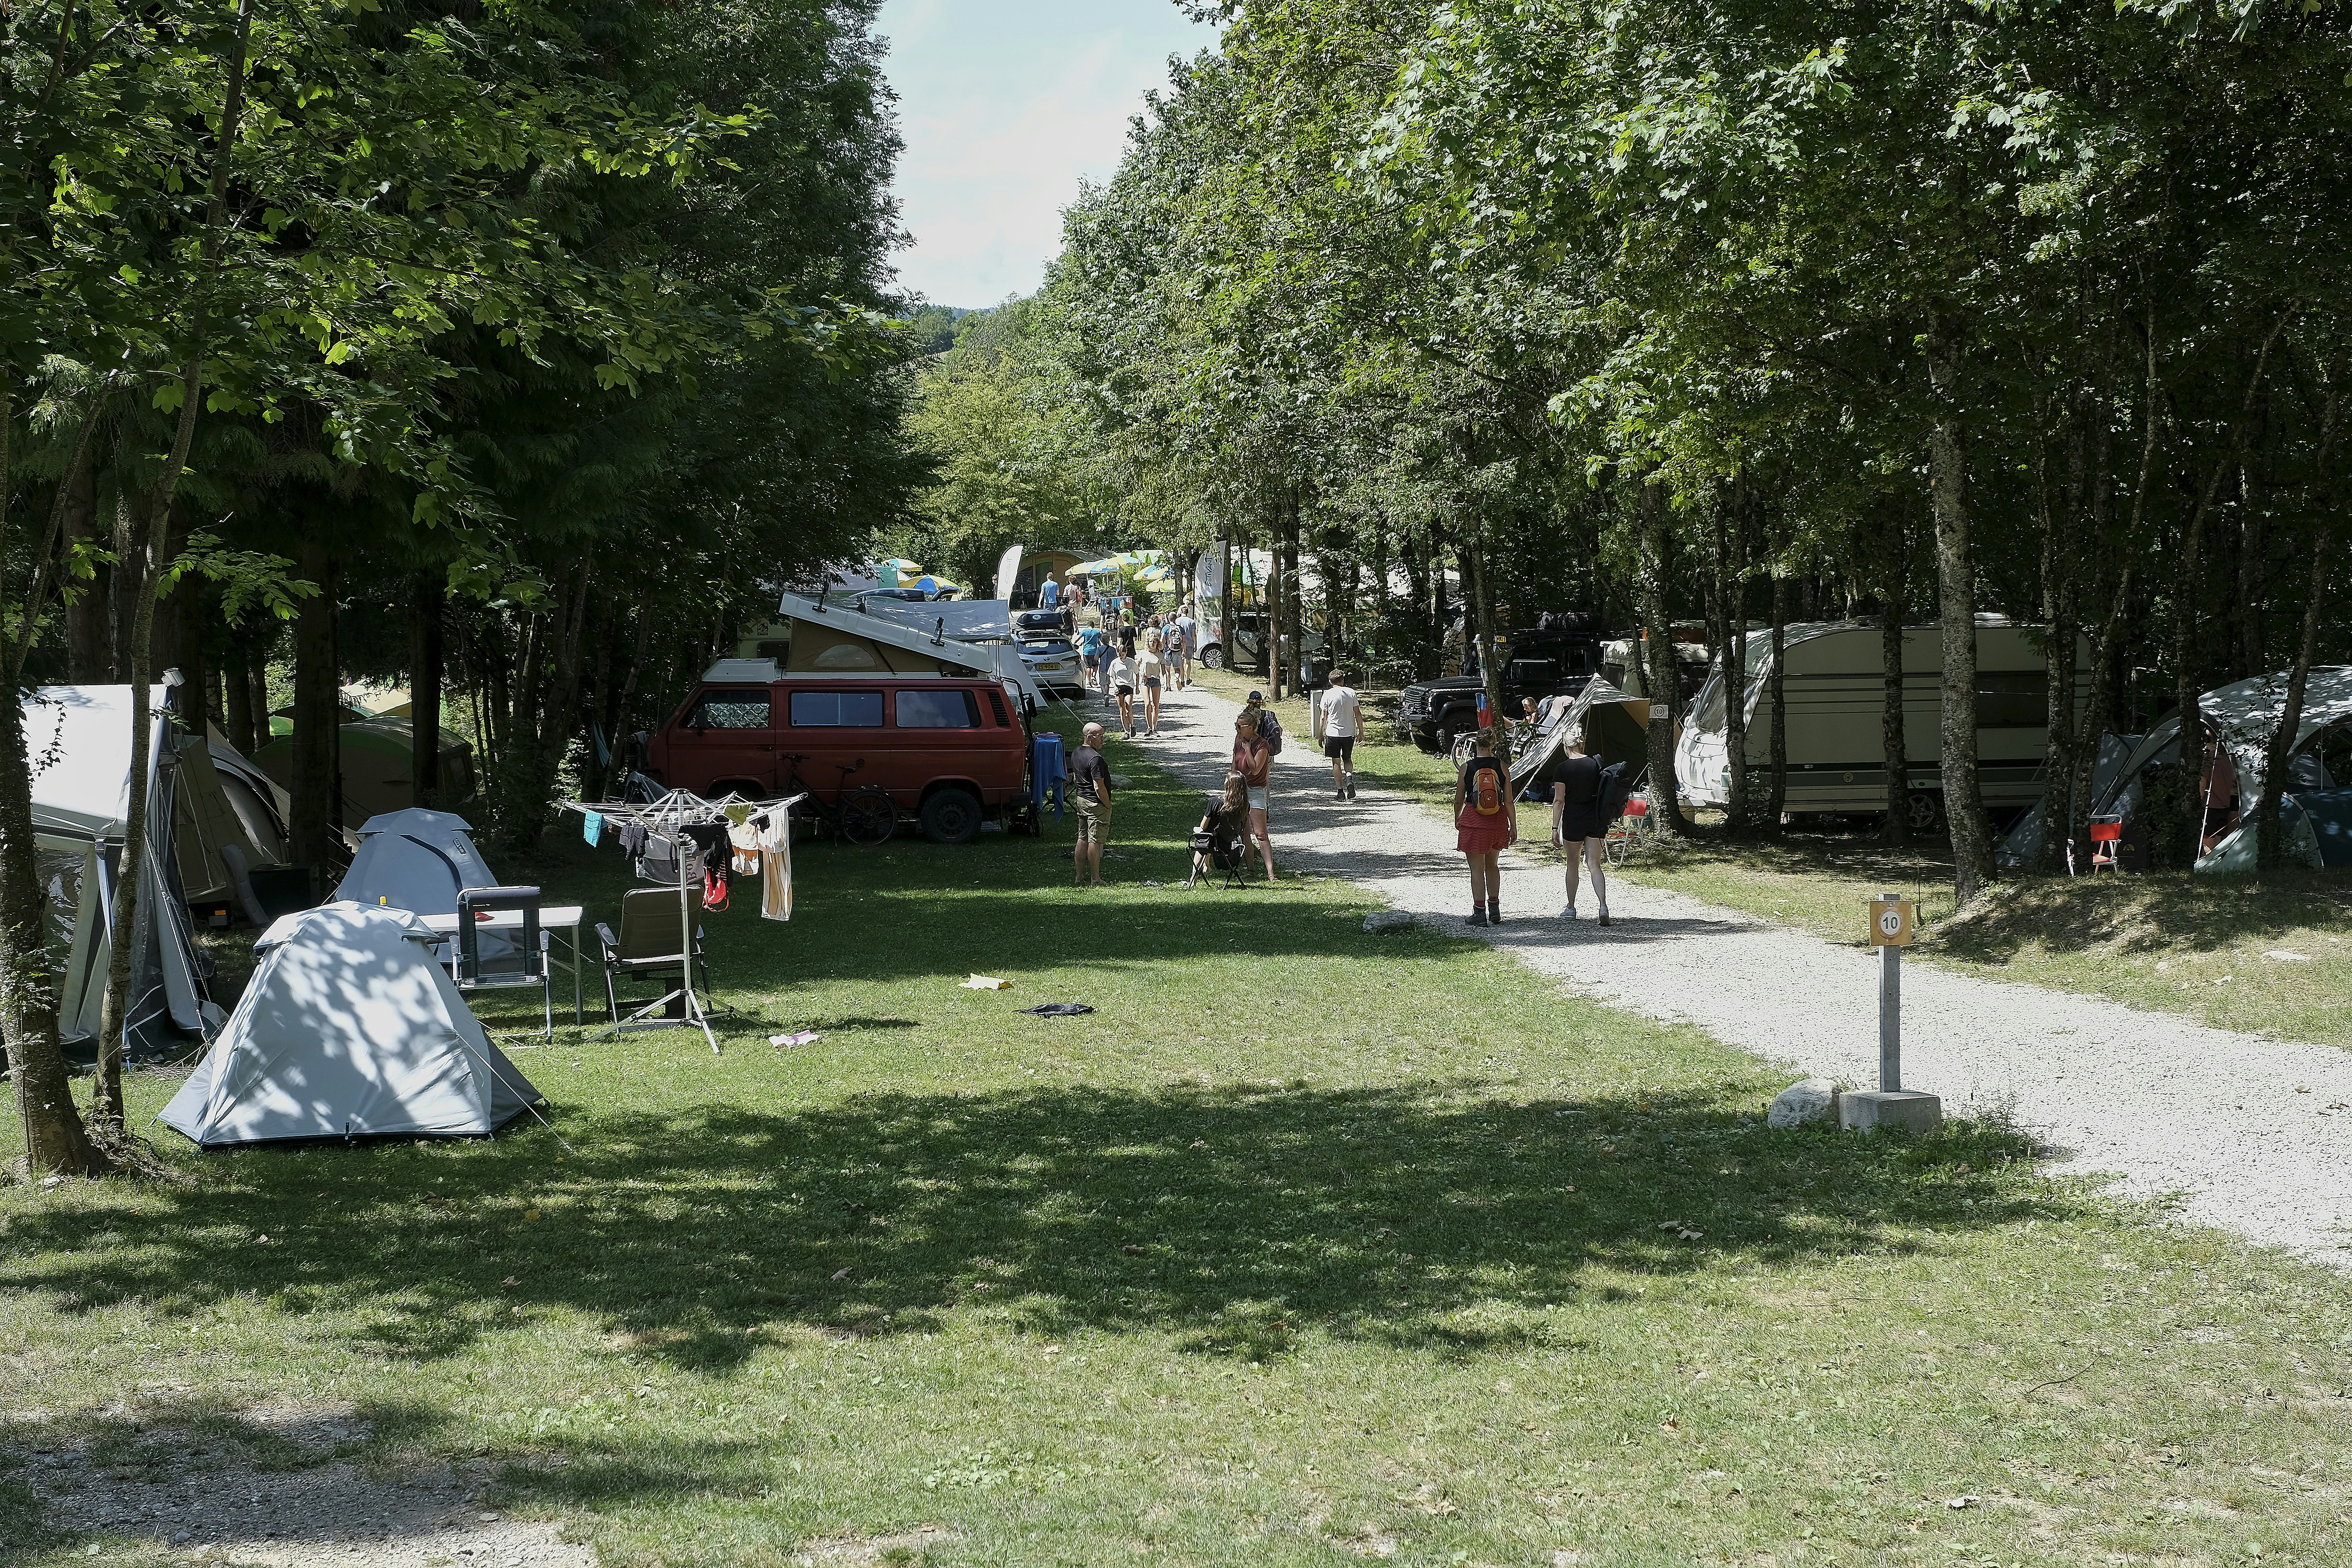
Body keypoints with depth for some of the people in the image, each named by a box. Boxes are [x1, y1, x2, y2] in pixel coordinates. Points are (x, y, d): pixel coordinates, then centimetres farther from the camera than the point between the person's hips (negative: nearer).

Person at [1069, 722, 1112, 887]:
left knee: (1083, 839, 13)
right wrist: (1108, 805, -12)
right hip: (1096, 804, -9)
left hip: (1081, 799, 9)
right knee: (1095, 842, -3)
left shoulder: (1076, 753, 8)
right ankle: (1096, 881, 3)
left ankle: (1080, 878, 18)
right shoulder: (1095, 758, -22)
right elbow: (1099, 787, -23)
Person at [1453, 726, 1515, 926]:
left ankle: (1480, 914, 3)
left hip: (1474, 821, -3)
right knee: (1493, 866, 20)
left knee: (1477, 869, 4)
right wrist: (1514, 827, 4)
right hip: (1498, 820, 3)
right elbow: (1509, 801, -4)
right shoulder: (1501, 767, -5)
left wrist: (1457, 820, 18)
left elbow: (1459, 800, 0)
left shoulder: (1466, 768, -8)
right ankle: (1495, 912, 22)